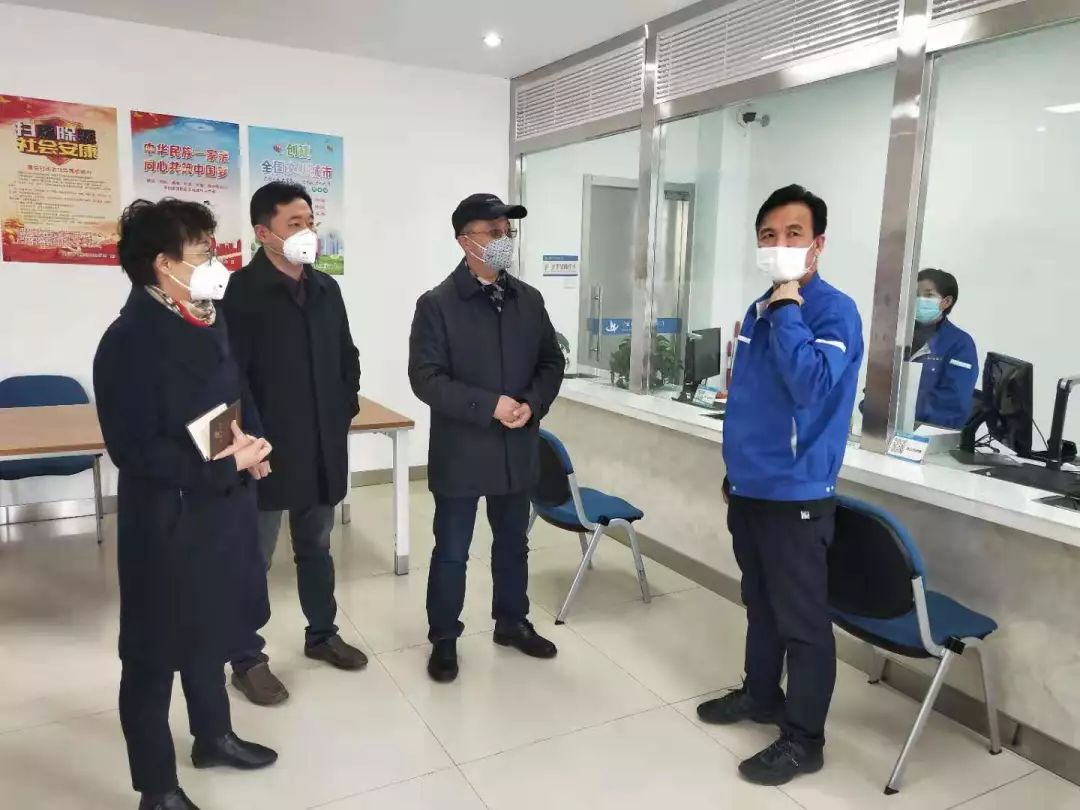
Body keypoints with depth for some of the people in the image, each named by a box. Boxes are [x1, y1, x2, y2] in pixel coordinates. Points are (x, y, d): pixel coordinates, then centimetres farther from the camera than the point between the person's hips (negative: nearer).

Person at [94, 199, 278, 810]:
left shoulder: (207, 322, 4)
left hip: (220, 509, 8)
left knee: (209, 632, 24)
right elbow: (136, 450, -24)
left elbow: (237, 395, 15)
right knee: (156, 653, 10)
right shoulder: (130, 341, -20)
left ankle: (214, 736, 46)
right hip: (167, 522, -8)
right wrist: (227, 464, -21)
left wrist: (253, 445, -4)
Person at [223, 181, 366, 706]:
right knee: (253, 558, 8)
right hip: (267, 450, -6)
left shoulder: (326, 289, 8)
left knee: (316, 547, 20)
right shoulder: (241, 292, -11)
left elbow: (347, 357, 16)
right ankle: (247, 660, 22)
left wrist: (344, 412, 7)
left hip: (323, 448, 6)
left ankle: (322, 634, 36)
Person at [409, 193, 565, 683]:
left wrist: (532, 405, -11)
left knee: (513, 544, 19)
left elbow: (552, 363, 9)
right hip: (461, 452, -4)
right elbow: (425, 378, -16)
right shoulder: (437, 304, -10)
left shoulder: (529, 300, 5)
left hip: (517, 450, 5)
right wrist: (489, 406, -23)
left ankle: (512, 623, 38)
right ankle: (444, 639, 26)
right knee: (451, 552, 8)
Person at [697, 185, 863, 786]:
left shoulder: (835, 311, -13)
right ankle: (761, 694, 40)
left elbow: (811, 385, -31)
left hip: (796, 493, -7)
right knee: (760, 602, 21)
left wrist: (787, 309, -24)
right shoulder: (759, 310, 9)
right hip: (750, 487, 8)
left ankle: (804, 739, 19)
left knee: (801, 619, 4)